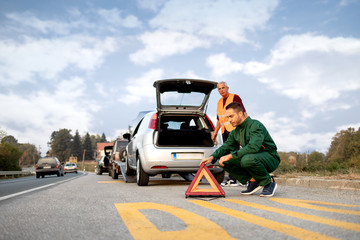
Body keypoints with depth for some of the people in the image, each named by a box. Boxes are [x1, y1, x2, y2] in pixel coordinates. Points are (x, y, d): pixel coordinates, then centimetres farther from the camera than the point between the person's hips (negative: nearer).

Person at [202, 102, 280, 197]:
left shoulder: (256, 125, -19)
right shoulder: (235, 132, 7)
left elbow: (253, 147, -33)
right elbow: (225, 147, 9)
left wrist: (230, 156, -34)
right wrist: (212, 157, -11)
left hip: (270, 158, -8)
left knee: (247, 159, -38)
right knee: (225, 162, -7)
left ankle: (269, 182, -13)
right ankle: (253, 181, -2)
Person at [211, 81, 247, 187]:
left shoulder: (235, 97, -1)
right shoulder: (220, 102, 21)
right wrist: (215, 132, 22)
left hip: (234, 129, -7)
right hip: (225, 131, 8)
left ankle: (232, 179, -13)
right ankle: (233, 179, 8)